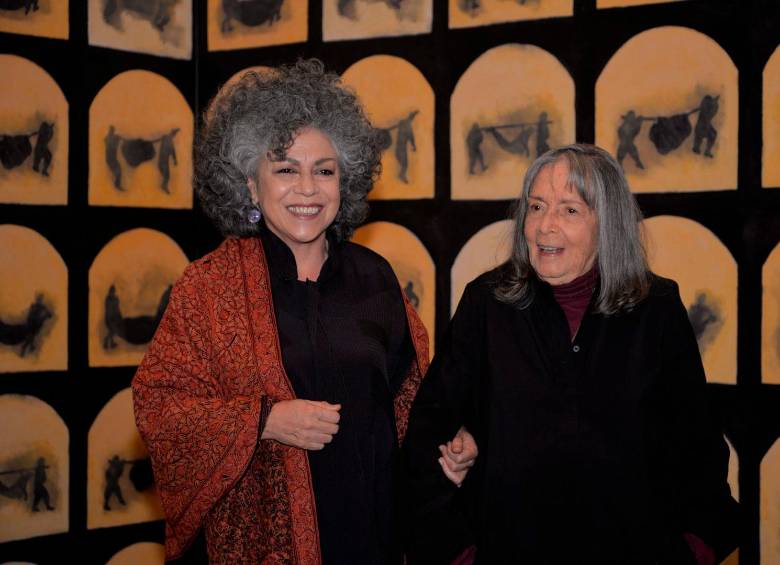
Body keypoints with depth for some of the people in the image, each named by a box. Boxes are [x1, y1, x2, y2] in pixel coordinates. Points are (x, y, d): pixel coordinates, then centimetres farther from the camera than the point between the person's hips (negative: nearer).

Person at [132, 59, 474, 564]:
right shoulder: (209, 285, -5)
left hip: (372, 518, 3)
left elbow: (407, 387, 12)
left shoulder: (373, 276, 4)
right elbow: (156, 403, -7)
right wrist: (265, 421, -18)